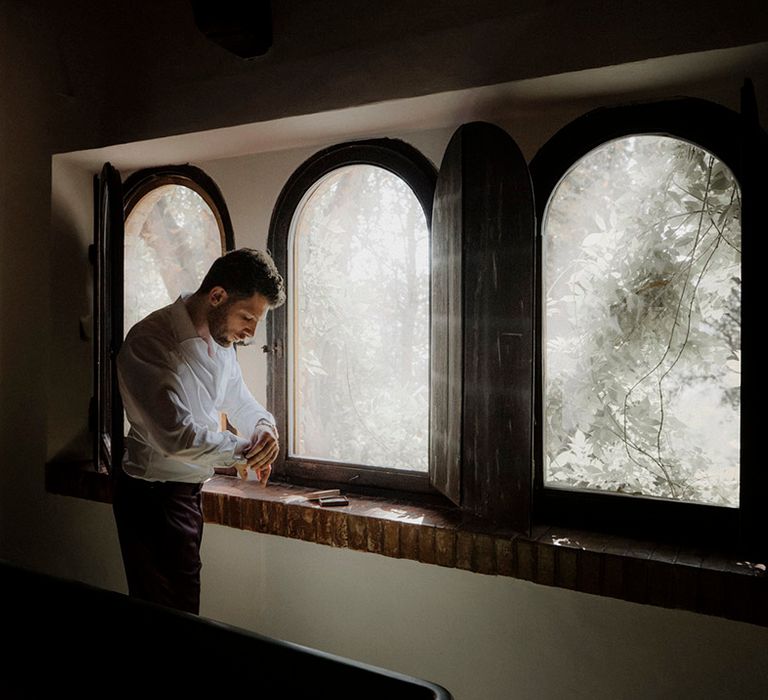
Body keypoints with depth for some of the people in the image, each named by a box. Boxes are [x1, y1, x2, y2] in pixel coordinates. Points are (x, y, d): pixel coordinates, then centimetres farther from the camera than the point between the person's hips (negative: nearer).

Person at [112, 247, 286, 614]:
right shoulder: (150, 341, -23)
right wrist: (243, 450, -17)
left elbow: (241, 401, 17)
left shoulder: (220, 340, 5)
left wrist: (265, 428, -6)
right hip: (153, 497, -8)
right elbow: (176, 435, -30)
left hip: (188, 489, 8)